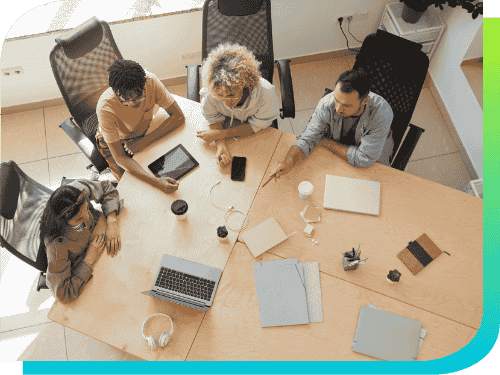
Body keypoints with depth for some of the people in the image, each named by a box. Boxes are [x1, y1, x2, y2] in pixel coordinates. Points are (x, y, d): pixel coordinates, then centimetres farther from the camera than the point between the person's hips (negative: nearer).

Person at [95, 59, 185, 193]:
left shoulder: (151, 81, -33)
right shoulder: (105, 108, -39)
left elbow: (178, 117, -25)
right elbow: (120, 158, -36)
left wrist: (145, 140, -34)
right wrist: (155, 182, -51)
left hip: (145, 133, 3)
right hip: (116, 141, -3)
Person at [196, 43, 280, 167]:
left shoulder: (266, 94, -39)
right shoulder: (211, 92, -35)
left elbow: (255, 126, -21)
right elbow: (213, 119, -14)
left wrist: (220, 134, -27)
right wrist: (220, 144, -33)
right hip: (227, 121, 2)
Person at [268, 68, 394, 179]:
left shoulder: (382, 112, -34)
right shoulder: (327, 104, -26)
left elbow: (364, 159, -29)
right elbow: (307, 139, -20)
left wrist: (325, 142, -23)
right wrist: (288, 162, -41)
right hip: (333, 156, 3)